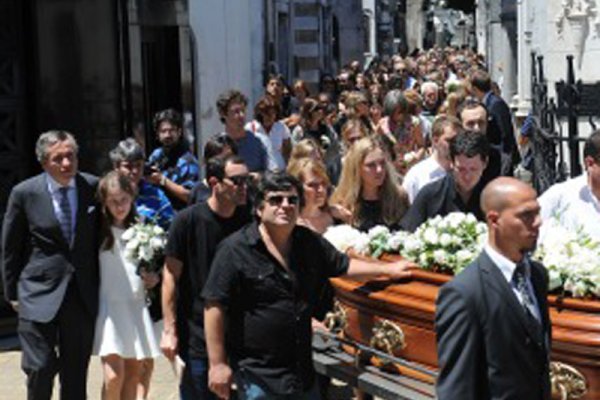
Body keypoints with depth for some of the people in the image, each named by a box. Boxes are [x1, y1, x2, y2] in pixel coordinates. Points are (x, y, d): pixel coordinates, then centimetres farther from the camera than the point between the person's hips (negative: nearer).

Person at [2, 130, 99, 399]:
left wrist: (101, 285, 10)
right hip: (39, 294, -2)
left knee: (76, 373, 10)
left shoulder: (93, 188, -3)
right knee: (40, 368, -5)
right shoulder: (24, 193, -7)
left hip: (83, 295, 2)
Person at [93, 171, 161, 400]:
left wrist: (152, 278, 1)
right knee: (114, 376, -16)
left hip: (136, 306, 5)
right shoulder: (98, 231, -3)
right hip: (108, 306, -4)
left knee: (133, 375, 7)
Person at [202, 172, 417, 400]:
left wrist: (387, 269, 16)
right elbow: (215, 306, -14)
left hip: (302, 371, 6)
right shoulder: (235, 250, -13)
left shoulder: (311, 243, 6)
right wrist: (217, 364, -16)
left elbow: (343, 265, 22)